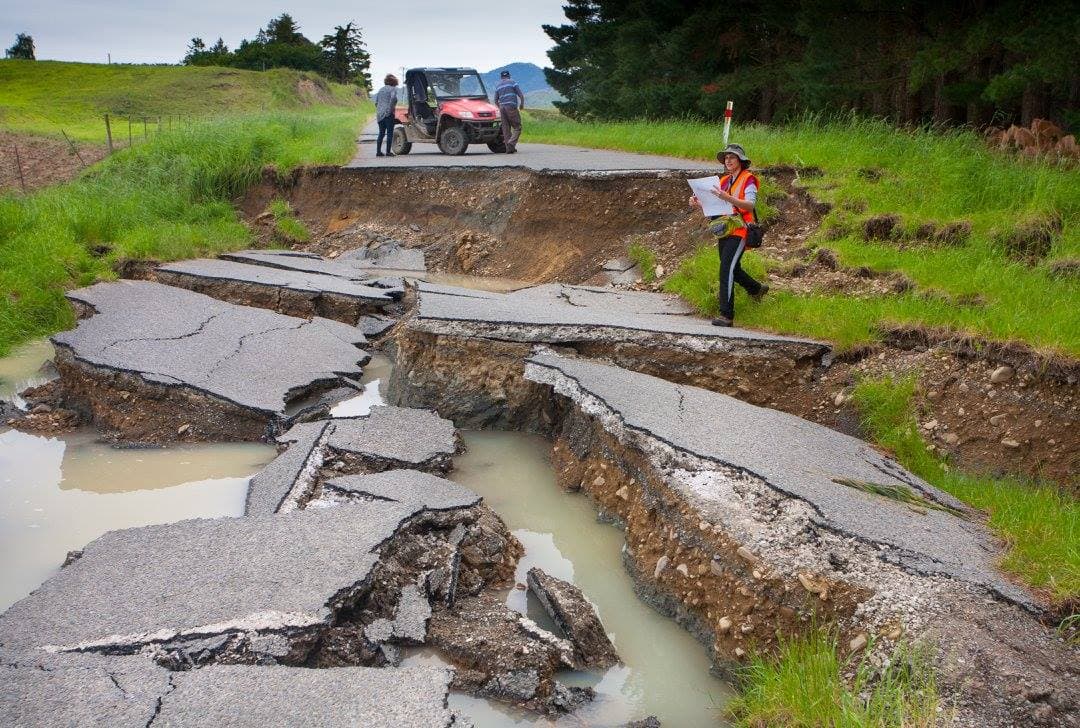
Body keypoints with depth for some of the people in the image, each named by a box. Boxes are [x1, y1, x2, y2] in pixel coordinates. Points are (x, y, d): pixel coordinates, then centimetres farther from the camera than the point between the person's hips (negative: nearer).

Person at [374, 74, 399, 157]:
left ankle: (378, 151, 9)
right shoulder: (393, 89, -2)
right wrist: (392, 108, -13)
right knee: (390, 133, -3)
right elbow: (393, 98, -21)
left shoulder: (381, 89, 19)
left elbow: (376, 102, 17)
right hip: (388, 113, -6)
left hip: (379, 114, 7)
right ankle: (388, 152, -6)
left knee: (381, 133, 12)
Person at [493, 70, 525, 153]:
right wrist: (522, 104, 16)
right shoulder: (512, 82, 4)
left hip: (502, 108, 5)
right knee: (517, 127, -2)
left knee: (506, 129, 7)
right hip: (511, 107, -5)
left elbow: (496, 100, 21)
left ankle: (509, 148, 4)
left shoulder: (498, 86, 17)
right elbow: (521, 95, -1)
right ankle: (511, 143, -22)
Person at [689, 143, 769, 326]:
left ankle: (726, 315, -18)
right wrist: (698, 204, -4)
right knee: (732, 269, 20)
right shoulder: (724, 181, 16)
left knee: (727, 270, -17)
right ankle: (757, 289, 45)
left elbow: (750, 205, -19)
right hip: (724, 231, 8)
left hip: (738, 231, -8)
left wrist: (727, 198, -33)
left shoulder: (748, 179, -5)